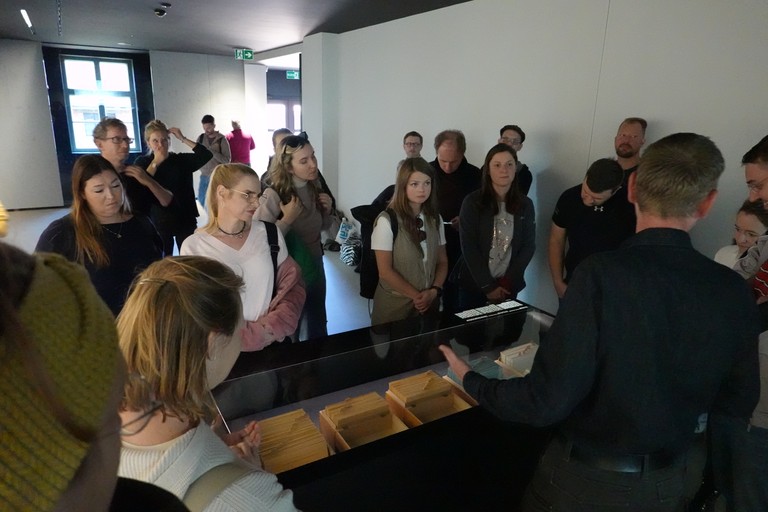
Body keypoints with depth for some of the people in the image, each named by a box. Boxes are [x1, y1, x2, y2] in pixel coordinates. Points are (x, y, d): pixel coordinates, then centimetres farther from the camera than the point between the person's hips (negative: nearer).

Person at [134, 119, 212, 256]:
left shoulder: (180, 159, 2)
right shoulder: (142, 163, 1)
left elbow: (206, 155, -13)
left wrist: (183, 138, -15)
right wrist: (156, 162, -15)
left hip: (185, 219, 0)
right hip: (159, 222, 0)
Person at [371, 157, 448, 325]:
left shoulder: (435, 219, 3)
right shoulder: (387, 221, -13)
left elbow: (442, 261, 8)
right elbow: (385, 271, -14)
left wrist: (434, 291, -8)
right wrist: (416, 295, -12)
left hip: (429, 302, 4)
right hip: (394, 305, -4)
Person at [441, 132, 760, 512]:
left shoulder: (602, 274, -27)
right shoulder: (733, 292, -12)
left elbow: (547, 401, -25)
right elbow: (737, 402, 2)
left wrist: (471, 381, -9)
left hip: (585, 481, -3)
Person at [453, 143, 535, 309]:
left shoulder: (525, 204, 2)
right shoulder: (472, 202, -9)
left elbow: (529, 245, 1)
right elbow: (469, 248, -11)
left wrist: (508, 282, -8)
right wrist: (488, 286, -13)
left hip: (509, 286, 2)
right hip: (473, 284, -2)